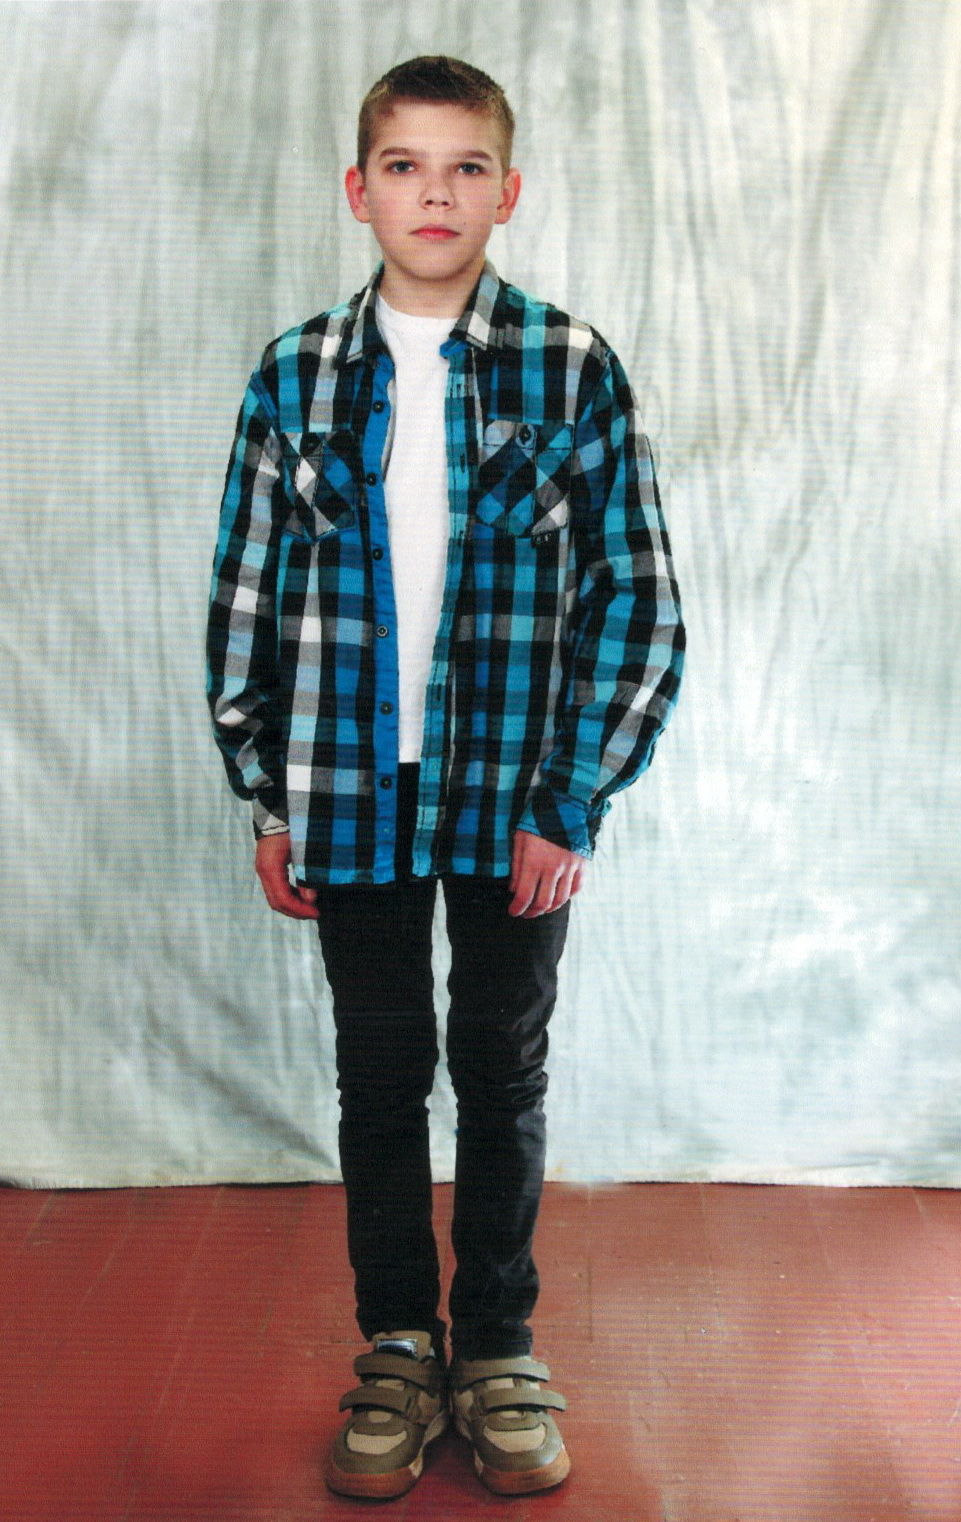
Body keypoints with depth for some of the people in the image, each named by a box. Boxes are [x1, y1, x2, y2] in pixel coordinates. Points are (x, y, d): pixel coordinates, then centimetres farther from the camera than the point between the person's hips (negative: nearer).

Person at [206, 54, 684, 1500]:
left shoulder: (573, 370, -3)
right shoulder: (295, 377, 3)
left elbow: (638, 602, -4)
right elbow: (246, 594, 6)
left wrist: (569, 805, -8)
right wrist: (265, 797, 3)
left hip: (518, 801, -1)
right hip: (351, 798, 1)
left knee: (504, 1071, 11)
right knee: (381, 1070, 11)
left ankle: (498, 1343, 28)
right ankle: (397, 1342, 28)